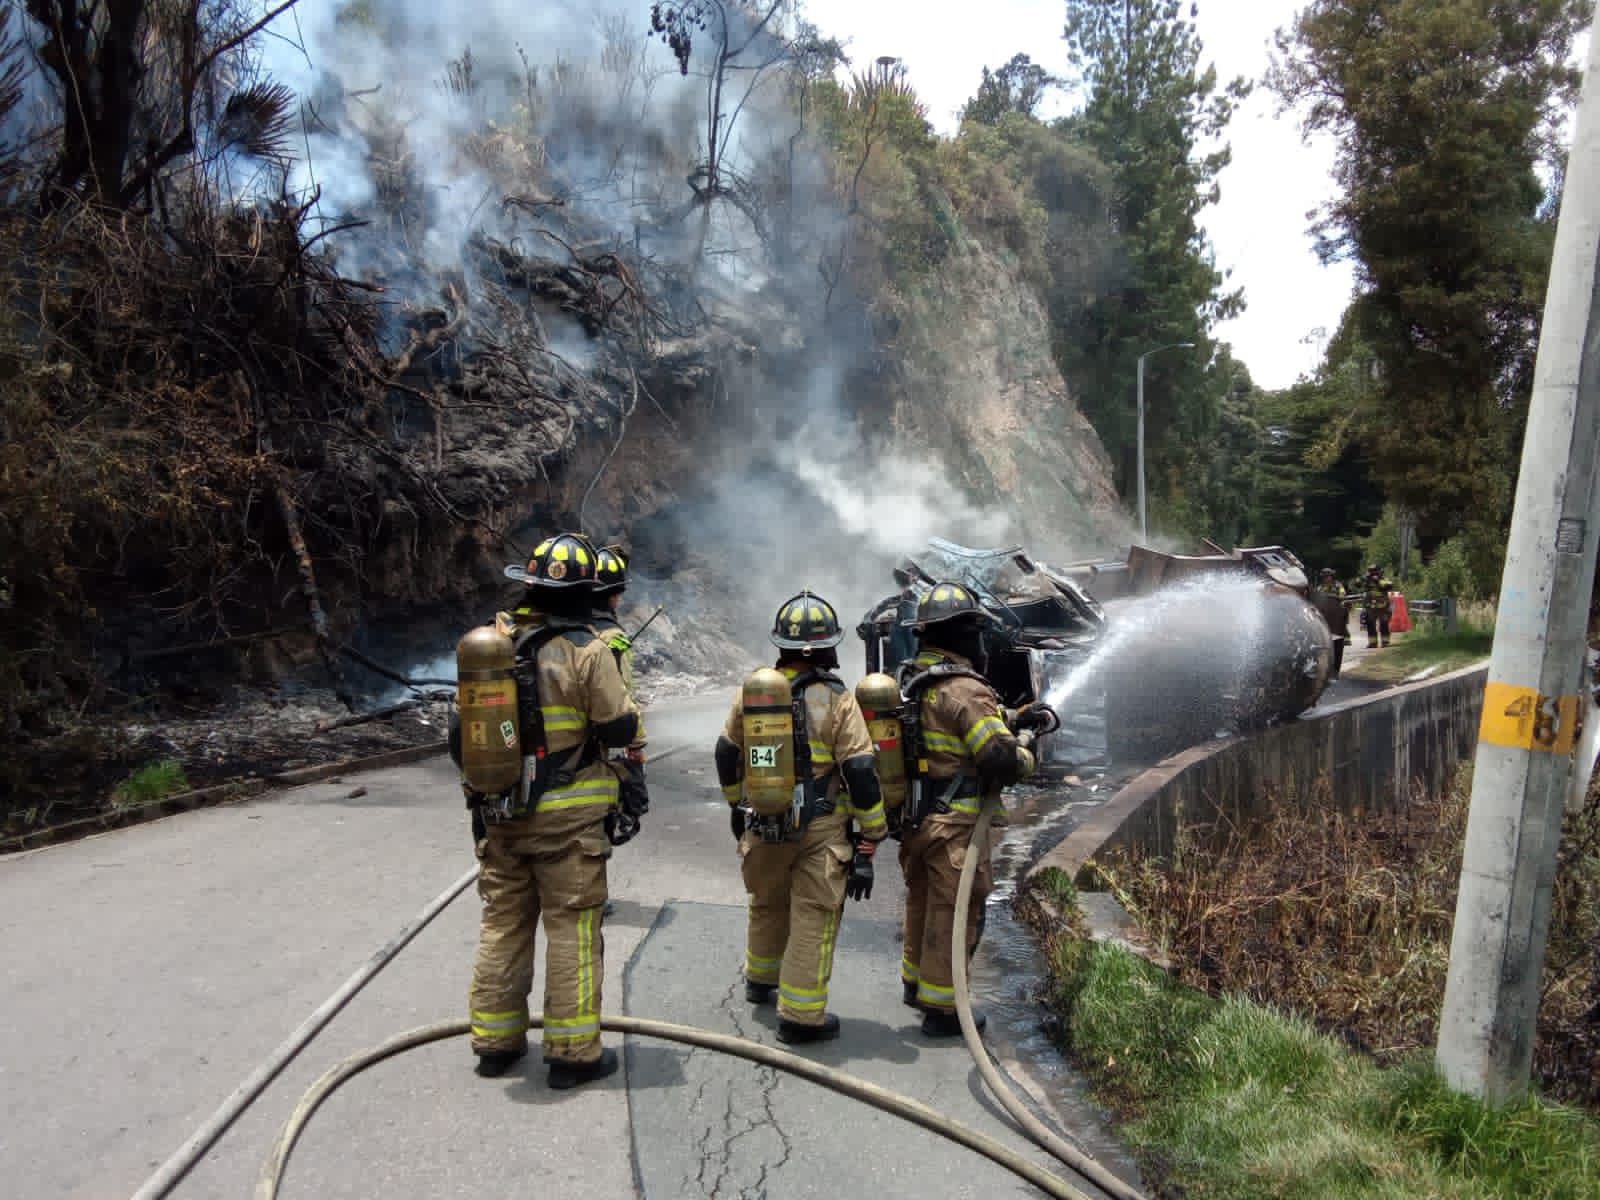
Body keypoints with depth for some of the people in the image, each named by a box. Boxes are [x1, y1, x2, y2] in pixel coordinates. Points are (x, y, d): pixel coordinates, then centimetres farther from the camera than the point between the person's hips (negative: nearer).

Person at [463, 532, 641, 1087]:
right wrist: (625, 702, 7)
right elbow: (621, 730, -11)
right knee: (572, 929, 4)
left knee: (503, 922, 16)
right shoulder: (587, 650, -14)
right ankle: (573, 1051, 10)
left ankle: (495, 1040, 26)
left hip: (502, 812, 5)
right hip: (569, 816, -5)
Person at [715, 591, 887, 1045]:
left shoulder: (751, 689, 1)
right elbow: (860, 773, -13)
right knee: (813, 918, 4)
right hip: (821, 829, -5)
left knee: (767, 905, 24)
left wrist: (736, 805, 28)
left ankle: (761, 980, 44)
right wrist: (872, 834, -5)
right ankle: (801, 1014, 8)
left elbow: (728, 755, 12)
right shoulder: (838, 701, -12)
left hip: (762, 823, 5)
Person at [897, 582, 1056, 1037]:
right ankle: (941, 1008, 14)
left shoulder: (916, 683, 8)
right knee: (953, 915, 4)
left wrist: (1019, 717, 5)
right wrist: (1026, 758, -4)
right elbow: (1000, 757, -24)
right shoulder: (964, 689, -21)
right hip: (955, 826, -9)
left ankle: (916, 982, 42)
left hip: (916, 820, 9)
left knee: (922, 903, 24)